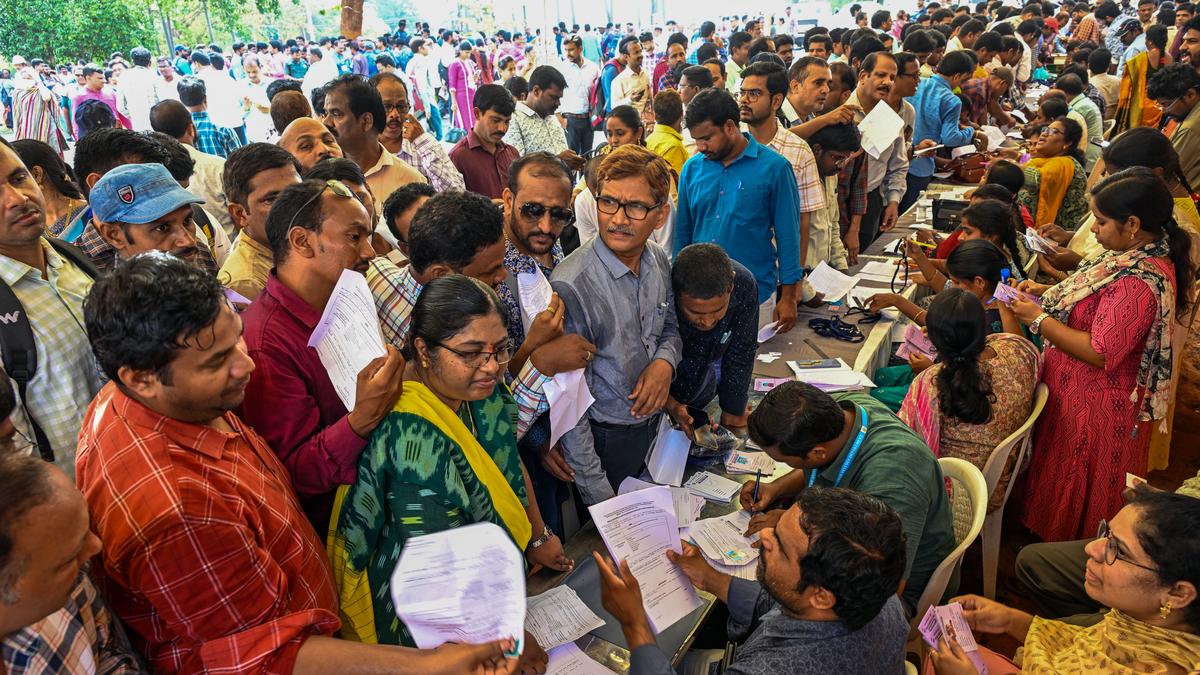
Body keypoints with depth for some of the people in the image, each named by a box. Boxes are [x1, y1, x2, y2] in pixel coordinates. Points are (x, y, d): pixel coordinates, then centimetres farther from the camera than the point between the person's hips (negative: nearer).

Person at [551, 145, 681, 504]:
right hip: (602, 439, -6)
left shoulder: (659, 262, -6)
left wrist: (665, 361, -11)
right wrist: (600, 498, -22)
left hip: (652, 421, 6)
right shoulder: (571, 286, -28)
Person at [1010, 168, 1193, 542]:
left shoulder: (1140, 282, -31)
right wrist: (1047, 292, 2)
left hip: (1094, 407, -10)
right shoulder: (1142, 254, 1)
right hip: (1081, 391, 10)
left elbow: (1100, 353, -30)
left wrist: (1039, 319, -22)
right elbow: (1097, 303, 14)